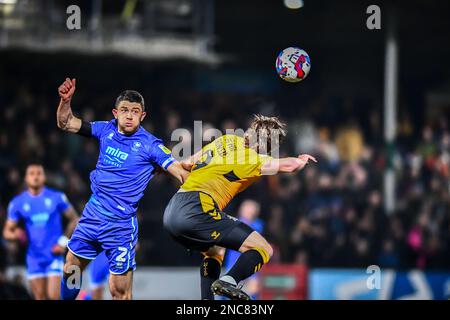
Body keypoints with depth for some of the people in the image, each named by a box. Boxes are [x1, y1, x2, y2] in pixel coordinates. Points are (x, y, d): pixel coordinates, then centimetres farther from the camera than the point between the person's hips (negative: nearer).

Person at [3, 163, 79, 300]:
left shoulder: (57, 198, -1)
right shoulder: (17, 203, 2)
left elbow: (74, 219, 8)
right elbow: (7, 231, 6)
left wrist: (64, 241, -4)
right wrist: (14, 235, -18)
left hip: (54, 255, -2)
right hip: (34, 257, 2)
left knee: (54, 296, -14)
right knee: (40, 298, 2)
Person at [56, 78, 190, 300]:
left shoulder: (149, 145, -12)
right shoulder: (106, 130, 2)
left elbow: (181, 173, -17)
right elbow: (66, 123, 10)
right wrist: (65, 101, -8)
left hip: (120, 225, -5)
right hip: (92, 215, 5)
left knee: (120, 291, -8)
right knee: (70, 269, 17)